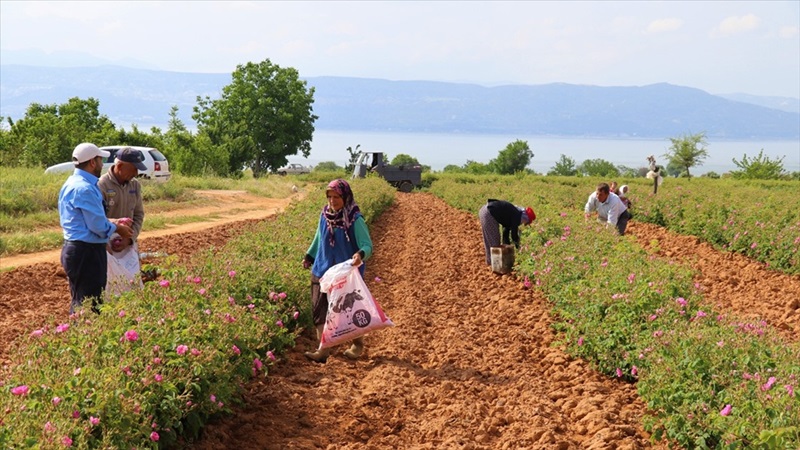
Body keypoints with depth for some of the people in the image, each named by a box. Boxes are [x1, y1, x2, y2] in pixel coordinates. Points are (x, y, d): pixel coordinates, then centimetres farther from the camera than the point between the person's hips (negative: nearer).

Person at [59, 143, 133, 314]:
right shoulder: (85, 188, -20)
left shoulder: (72, 183, 13)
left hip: (75, 249, 11)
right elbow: (98, 226, -20)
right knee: (89, 305, -3)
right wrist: (117, 228, -2)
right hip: (87, 253, -11)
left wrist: (112, 222, 10)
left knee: (80, 302, 19)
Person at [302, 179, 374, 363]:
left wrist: (361, 254, -40)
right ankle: (323, 350, 4)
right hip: (323, 270, 5)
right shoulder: (325, 214, 0)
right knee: (319, 310, -1)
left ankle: (357, 345, 31)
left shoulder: (355, 220, -15)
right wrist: (309, 256, 22)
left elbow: (367, 245, -20)